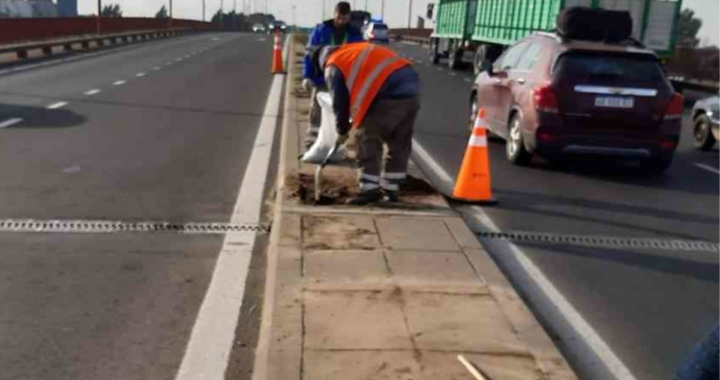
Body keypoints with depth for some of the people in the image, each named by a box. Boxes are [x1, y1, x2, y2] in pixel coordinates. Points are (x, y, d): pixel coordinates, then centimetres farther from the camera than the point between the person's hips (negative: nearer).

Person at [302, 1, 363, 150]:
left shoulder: (355, 34, 2)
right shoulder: (321, 30, -3)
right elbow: (310, 53, -2)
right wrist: (307, 76, -9)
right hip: (321, 79, -1)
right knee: (316, 110, 3)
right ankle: (312, 140, 11)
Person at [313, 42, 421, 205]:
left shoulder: (334, 67, 9)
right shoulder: (359, 51, 31)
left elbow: (340, 102, 8)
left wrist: (342, 130, 23)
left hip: (389, 95, -8)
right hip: (411, 87, 8)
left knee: (368, 139, 5)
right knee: (400, 144, 16)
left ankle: (370, 189, 5)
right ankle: (390, 188, 25)